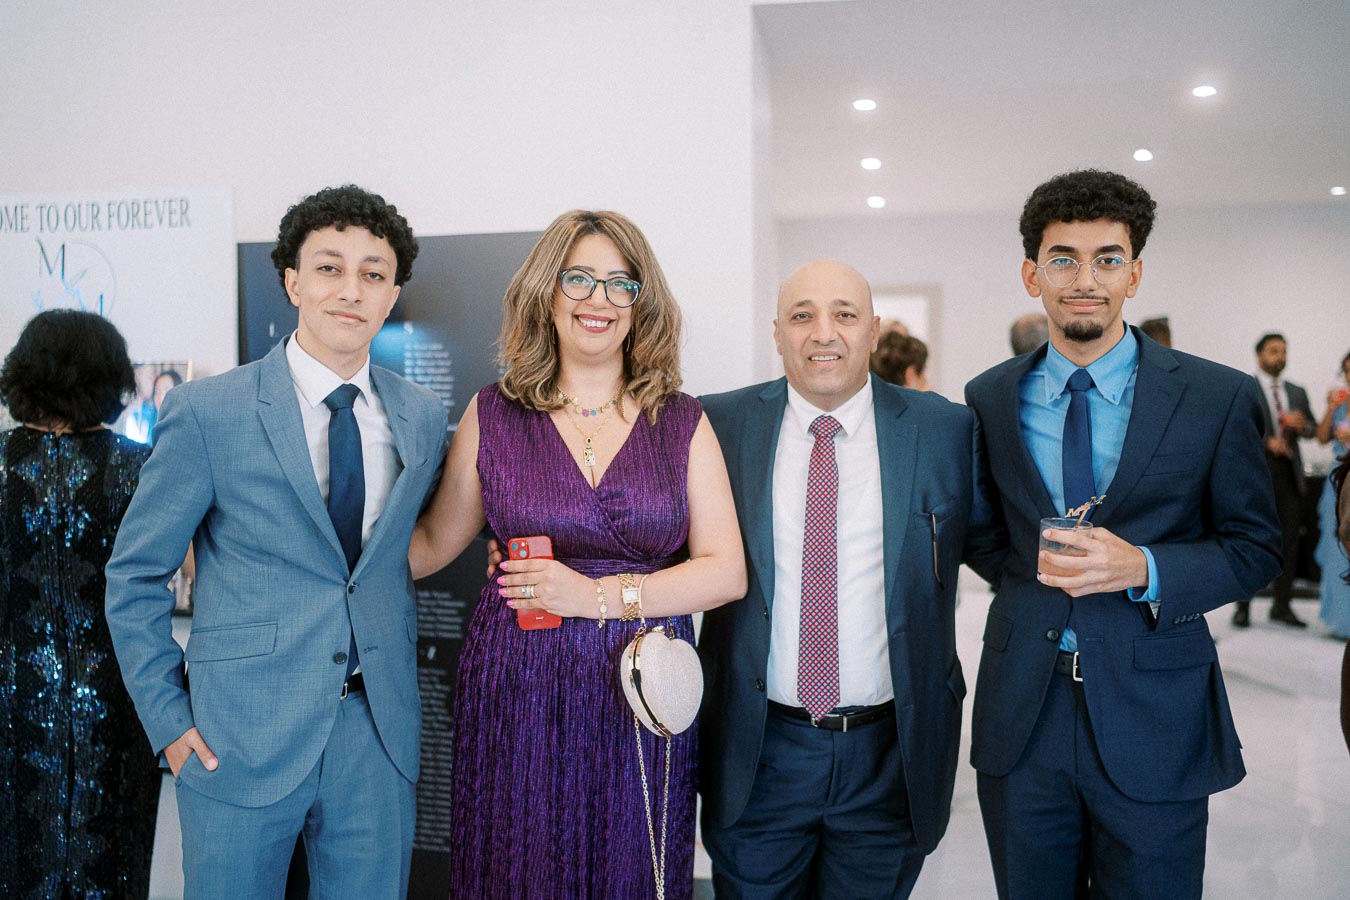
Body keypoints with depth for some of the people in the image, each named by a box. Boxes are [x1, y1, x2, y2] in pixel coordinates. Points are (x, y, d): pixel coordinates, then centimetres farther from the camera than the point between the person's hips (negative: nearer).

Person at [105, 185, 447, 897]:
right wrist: (168, 719, -4)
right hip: (241, 739, -3)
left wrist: (398, 677, 8)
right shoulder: (206, 412, -7)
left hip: (379, 734, 3)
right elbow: (135, 574, -1)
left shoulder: (423, 417, 3)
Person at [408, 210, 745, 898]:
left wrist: (601, 594, -12)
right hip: (517, 697, 0)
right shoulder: (493, 415, 2)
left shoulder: (683, 423, 3)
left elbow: (726, 571, -2)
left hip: (643, 701, 1)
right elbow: (434, 543, 9)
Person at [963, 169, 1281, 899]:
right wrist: (1028, 572, -8)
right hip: (1020, 719, 2)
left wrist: (1144, 568, -17)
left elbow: (1255, 546, 0)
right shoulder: (990, 398, 3)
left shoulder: (1219, 398, -4)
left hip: (1154, 727, -2)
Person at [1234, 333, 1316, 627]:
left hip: (1289, 473, 5)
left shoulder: (1297, 392, 17)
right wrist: (1266, 441, -19)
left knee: (1289, 540, 5)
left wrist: (1302, 425, -4)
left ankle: (1281, 605, 15)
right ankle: (1243, 606, 6)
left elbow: (1313, 427, 18)